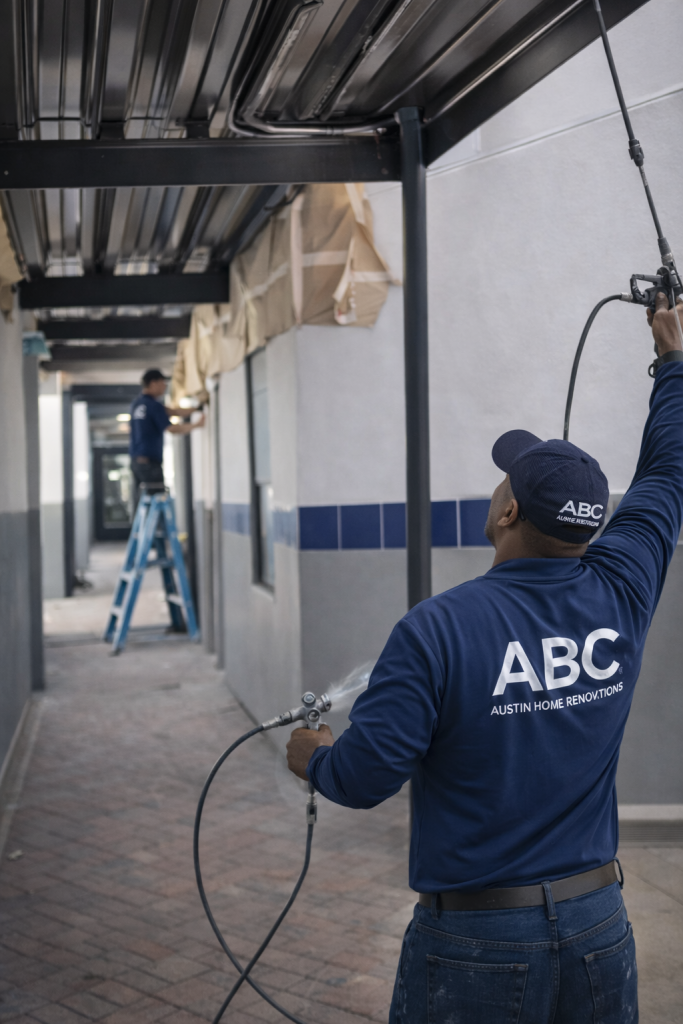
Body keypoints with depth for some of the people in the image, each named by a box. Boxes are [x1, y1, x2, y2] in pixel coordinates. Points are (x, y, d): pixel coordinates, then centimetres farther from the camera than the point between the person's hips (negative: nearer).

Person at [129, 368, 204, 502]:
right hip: (150, 461, -9)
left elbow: (171, 412, 18)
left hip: (136, 459, 9)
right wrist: (196, 425, -1)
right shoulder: (153, 405, -11)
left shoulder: (137, 403, 16)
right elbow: (172, 429, -13)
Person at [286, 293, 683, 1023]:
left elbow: (364, 777, -18)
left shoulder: (437, 631, -20)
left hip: (476, 942, -4)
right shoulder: (618, 600, -6)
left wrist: (314, 758, 6)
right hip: (600, 931, 4)